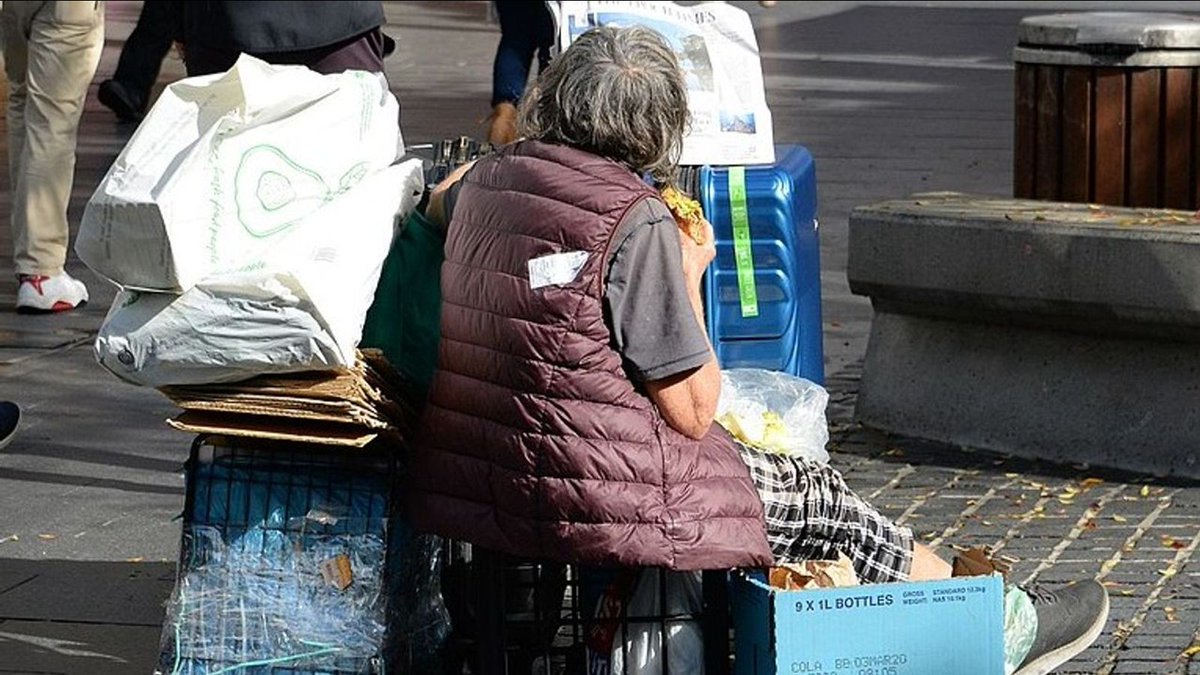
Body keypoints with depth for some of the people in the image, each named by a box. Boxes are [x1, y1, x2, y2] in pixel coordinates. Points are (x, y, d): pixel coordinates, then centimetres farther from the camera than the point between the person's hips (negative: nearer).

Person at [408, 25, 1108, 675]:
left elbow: (440, 201, 33)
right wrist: (689, 277, -1)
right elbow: (694, 412, -13)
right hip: (603, 502, -8)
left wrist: (516, 148, 47)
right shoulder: (636, 222, -20)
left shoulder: (488, 180, 4)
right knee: (817, 499, 14)